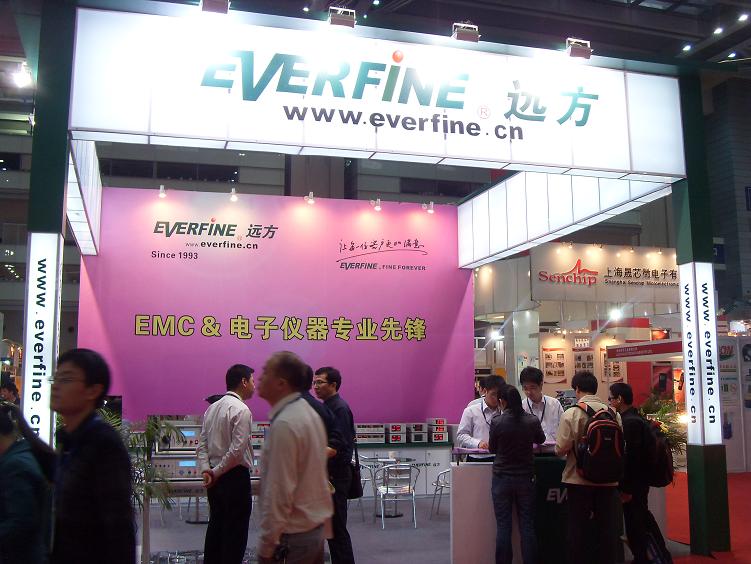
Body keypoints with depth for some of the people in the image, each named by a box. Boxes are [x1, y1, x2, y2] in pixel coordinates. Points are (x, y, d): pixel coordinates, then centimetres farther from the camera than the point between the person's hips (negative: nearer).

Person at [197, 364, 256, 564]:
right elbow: (237, 450, -20)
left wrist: (206, 469, 0)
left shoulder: (212, 408, 10)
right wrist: (217, 472, -10)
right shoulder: (241, 410, -15)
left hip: (215, 478, 8)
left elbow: (202, 444, 8)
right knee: (235, 531, 1)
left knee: (216, 525, 17)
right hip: (235, 476, -8)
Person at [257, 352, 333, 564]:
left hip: (293, 535, -9)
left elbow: (279, 493, -22)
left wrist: (266, 546, -15)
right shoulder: (308, 412, 7)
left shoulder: (284, 424, -21)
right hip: (316, 524, 9)